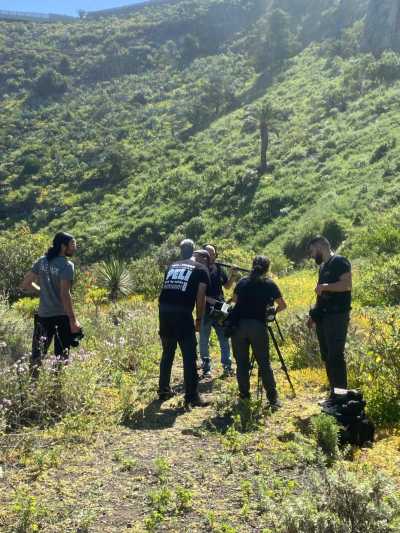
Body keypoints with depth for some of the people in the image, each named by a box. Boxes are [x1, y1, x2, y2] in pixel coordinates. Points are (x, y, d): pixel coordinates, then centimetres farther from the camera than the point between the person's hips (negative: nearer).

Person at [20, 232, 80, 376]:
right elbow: (64, 295, -21)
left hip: (43, 316, 6)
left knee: (37, 355, 13)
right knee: (61, 357, 6)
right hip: (61, 317, -5)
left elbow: (25, 285, 9)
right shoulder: (67, 265, -14)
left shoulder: (41, 261, 5)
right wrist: (73, 320, -18)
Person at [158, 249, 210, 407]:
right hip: (182, 313, -6)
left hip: (164, 310, 6)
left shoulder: (173, 265, 23)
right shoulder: (202, 270, 7)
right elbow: (200, 298, 0)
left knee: (167, 352, 19)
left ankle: (164, 390, 27)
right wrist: (199, 320, 8)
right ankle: (191, 396, 6)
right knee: (189, 356, 3)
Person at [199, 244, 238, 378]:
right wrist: (209, 299, -21)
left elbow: (227, 286, 17)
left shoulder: (219, 269, 7)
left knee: (224, 339, 6)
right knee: (204, 341, 6)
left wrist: (233, 276, 0)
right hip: (204, 310, -4)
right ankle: (206, 368, 16)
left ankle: (227, 367, 14)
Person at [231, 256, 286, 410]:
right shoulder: (270, 284, 8)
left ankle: (244, 395, 13)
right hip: (258, 325, -2)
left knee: (241, 362, 9)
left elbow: (235, 299, 25)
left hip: (239, 324, 2)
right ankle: (273, 398, 2)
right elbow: (282, 305, 12)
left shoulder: (242, 282, 13)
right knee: (264, 363, 3)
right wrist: (273, 311, 31)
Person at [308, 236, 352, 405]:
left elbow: (347, 284, -19)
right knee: (327, 357, 10)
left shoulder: (340, 262, -6)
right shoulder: (322, 266, 20)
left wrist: (324, 286, -17)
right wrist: (314, 314, 17)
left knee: (335, 356, -9)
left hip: (337, 316, -9)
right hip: (323, 317, 9)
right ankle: (334, 394, 19)